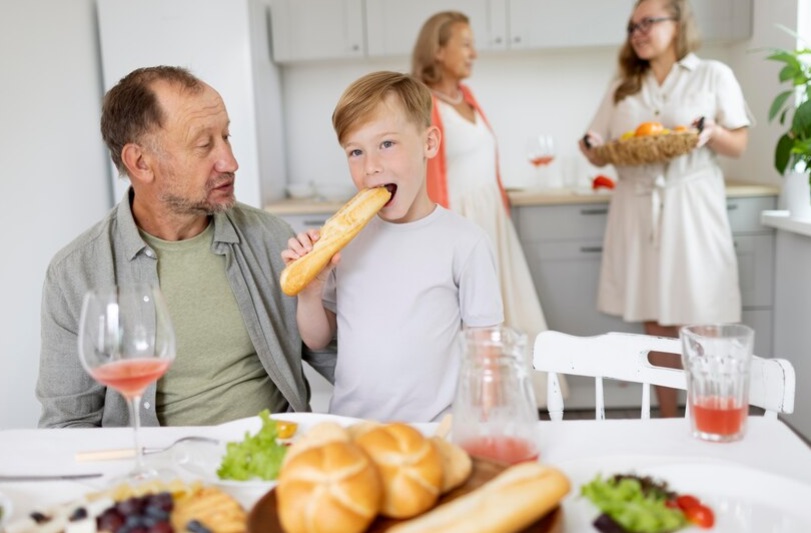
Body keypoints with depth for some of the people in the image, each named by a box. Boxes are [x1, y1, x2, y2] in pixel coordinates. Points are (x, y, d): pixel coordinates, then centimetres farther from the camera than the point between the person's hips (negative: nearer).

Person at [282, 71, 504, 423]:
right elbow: (318, 341, 13)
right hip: (346, 425, 3)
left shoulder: (464, 241, -5)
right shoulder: (343, 236, 5)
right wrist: (309, 292, -4)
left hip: (432, 430, -2)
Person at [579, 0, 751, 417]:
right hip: (637, 211, 3)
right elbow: (602, 154, 13)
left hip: (691, 210, -3)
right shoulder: (621, 89, 15)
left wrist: (712, 132, -17)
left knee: (694, 323, -5)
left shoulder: (713, 75, 5)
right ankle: (667, 422, 15)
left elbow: (739, 145, 4)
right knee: (654, 323, 5)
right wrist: (592, 147, -10)